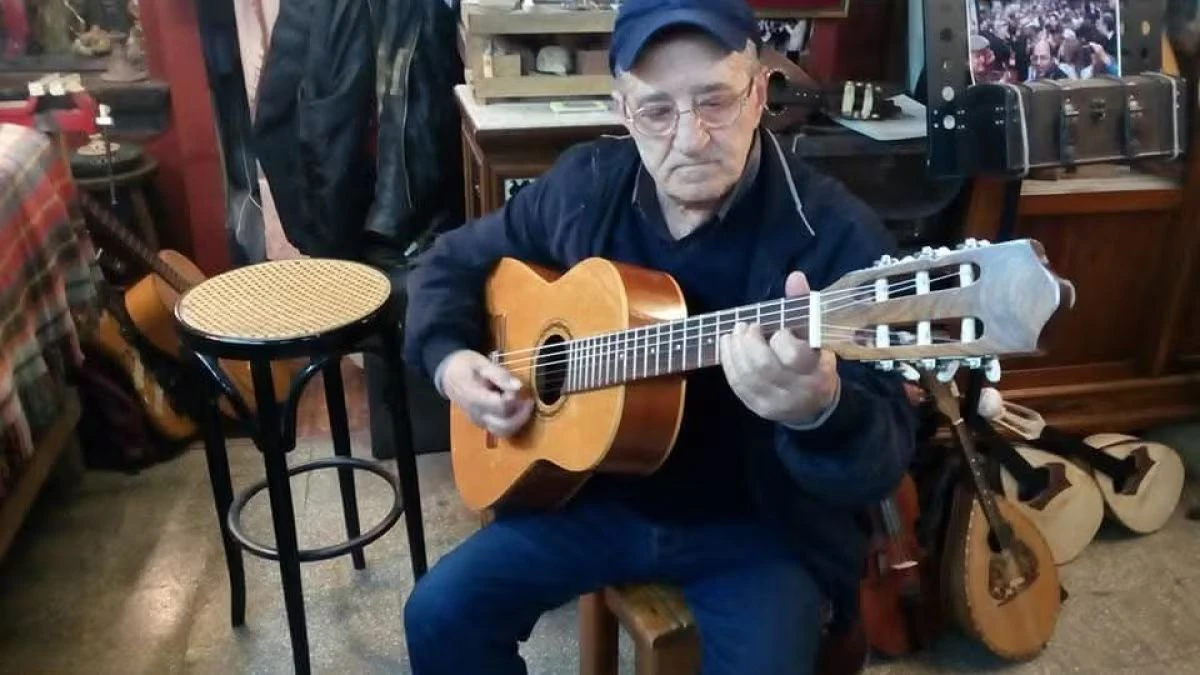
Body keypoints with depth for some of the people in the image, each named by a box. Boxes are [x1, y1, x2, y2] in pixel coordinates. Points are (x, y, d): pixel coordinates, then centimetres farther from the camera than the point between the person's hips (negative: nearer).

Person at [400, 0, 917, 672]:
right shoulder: (585, 185, -6)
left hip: (763, 522, -3)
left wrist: (818, 411, -47)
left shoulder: (837, 235, -20)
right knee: (440, 614, -5)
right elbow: (453, 261, 10)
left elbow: (884, 464, -24)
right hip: (600, 488, 4)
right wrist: (450, 359, -9)